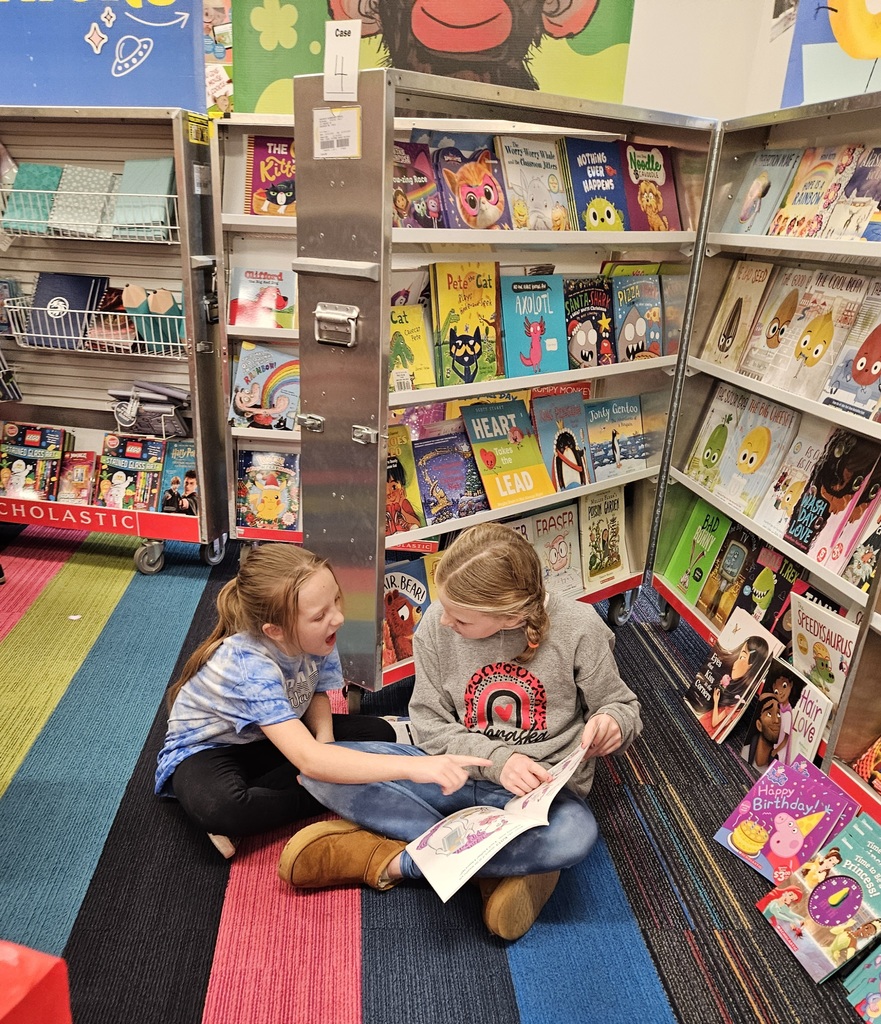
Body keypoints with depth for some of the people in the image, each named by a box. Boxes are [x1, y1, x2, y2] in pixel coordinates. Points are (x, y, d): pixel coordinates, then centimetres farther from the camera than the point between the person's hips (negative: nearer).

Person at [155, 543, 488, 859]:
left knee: (378, 734, -11)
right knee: (218, 807, -41)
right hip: (207, 748, -7)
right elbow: (309, 760, -46)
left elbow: (317, 692, 1)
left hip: (277, 736, 7)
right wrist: (412, 767, -53)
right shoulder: (251, 665, -38)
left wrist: (325, 739, -21)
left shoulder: (314, 637, -19)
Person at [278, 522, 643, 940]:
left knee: (575, 834, -38)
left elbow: (622, 705, -1)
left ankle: (395, 860, -19)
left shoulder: (577, 627, -15)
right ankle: (502, 865, -20)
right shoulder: (437, 624, -11)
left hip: (541, 789, -1)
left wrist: (612, 721, -25)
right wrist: (497, 759, -21)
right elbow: (430, 725, -4)